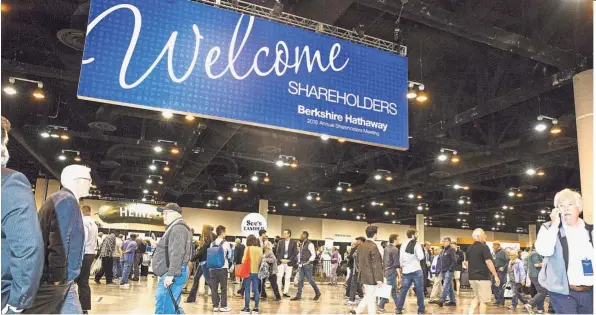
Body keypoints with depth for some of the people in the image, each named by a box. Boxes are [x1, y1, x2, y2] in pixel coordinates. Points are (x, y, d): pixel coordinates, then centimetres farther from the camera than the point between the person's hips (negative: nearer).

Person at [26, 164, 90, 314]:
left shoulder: (64, 199, 15)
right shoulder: (67, 200, -16)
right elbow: (59, 244, -24)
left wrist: (61, 279, 19)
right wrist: (58, 279, -18)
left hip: (62, 281, 10)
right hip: (52, 282, -10)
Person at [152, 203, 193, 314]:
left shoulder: (177, 228, -13)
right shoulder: (173, 228, 23)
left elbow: (176, 254, -23)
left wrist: (170, 274, -27)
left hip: (173, 274, -11)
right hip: (171, 273, 11)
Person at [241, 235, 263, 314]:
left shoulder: (248, 248, -9)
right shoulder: (260, 249, 3)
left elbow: (244, 260, -8)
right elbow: (261, 261, 9)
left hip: (249, 271, -4)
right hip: (257, 272, 4)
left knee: (247, 290, 3)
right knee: (256, 290, 8)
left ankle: (247, 308, 7)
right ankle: (256, 308, 12)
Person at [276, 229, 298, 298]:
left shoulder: (293, 242, 1)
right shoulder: (280, 242, 6)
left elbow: (295, 253, 0)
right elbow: (277, 252, 6)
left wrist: (289, 260, -9)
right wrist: (281, 259, -8)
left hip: (289, 262, -1)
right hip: (281, 261, 1)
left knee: (287, 277, 3)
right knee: (279, 276, -4)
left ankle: (285, 292, 11)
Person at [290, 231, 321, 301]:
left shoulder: (310, 244, -12)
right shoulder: (301, 244, 13)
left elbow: (313, 254, -13)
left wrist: (309, 261, -19)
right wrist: (299, 262, 15)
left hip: (307, 264, -8)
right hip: (301, 265, 8)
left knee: (310, 280, -1)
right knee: (300, 280, 5)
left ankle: (317, 293, 18)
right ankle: (298, 296, 8)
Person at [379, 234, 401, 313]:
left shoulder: (386, 248, 9)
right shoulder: (395, 249, -16)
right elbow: (396, 264, -17)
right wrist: (399, 275, -14)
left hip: (386, 270, 8)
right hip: (392, 272, -8)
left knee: (394, 290, 15)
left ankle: (398, 306, 23)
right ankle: (381, 306, 3)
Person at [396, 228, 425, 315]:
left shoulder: (403, 245, 10)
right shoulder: (416, 244, -8)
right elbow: (421, 257, -16)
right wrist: (422, 252, 4)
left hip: (406, 271, 5)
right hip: (416, 271, -5)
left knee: (403, 290, 10)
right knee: (419, 291, 5)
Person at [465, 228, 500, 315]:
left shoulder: (469, 248, 11)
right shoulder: (484, 247, -12)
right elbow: (488, 262, -18)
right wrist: (496, 276, -13)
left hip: (472, 277, 7)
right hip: (483, 277, -7)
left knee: (476, 297, 19)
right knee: (483, 300, 2)